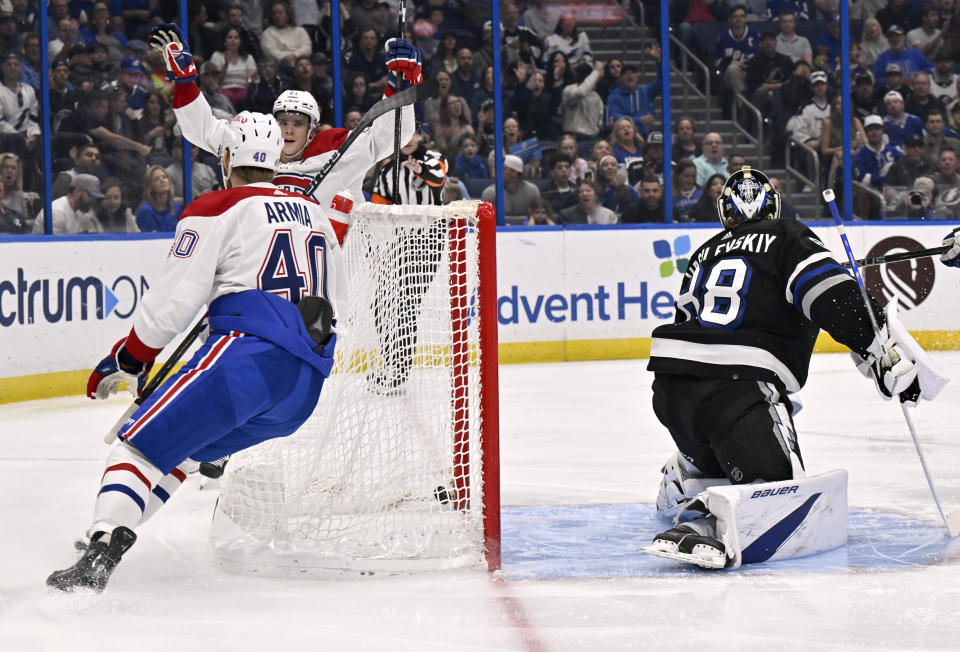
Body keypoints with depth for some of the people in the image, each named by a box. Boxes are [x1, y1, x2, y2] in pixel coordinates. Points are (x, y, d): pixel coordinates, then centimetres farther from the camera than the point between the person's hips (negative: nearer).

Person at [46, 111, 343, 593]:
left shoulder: (217, 210, 5)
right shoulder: (318, 216, 26)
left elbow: (173, 300, 0)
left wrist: (128, 359, 13)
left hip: (250, 352, -7)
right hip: (307, 388, 7)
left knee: (145, 442, -9)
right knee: (180, 447, 22)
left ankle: (97, 558, -28)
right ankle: (111, 538, 12)